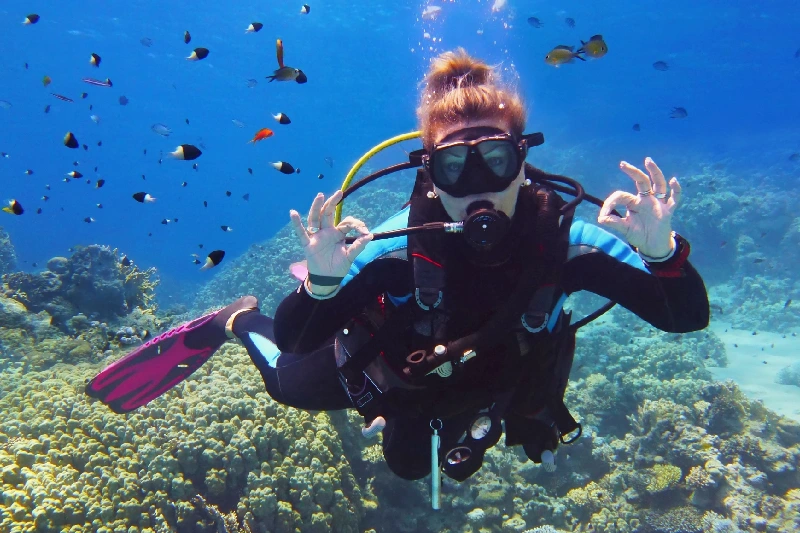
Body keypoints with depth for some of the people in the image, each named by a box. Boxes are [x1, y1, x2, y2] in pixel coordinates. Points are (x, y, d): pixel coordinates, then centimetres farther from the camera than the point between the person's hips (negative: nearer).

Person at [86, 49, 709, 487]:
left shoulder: (563, 237, -34)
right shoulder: (400, 242, -39)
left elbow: (688, 317, -32)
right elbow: (295, 341, -35)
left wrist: (661, 250, -52)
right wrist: (323, 281, -55)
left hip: (495, 387, 3)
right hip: (394, 371, -3)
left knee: (412, 464, 34)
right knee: (287, 384, 20)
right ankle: (236, 320, 48)